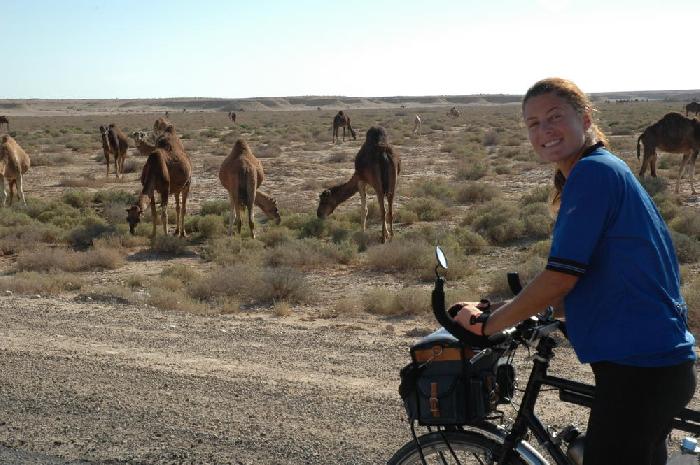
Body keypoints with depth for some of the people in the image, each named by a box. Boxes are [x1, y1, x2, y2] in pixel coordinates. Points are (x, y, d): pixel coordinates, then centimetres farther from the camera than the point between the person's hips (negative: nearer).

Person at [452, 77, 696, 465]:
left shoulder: (592, 172, -14)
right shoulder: (609, 170, 17)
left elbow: (560, 276, -18)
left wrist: (488, 323, -8)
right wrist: (538, 311, 15)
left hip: (639, 368, -10)